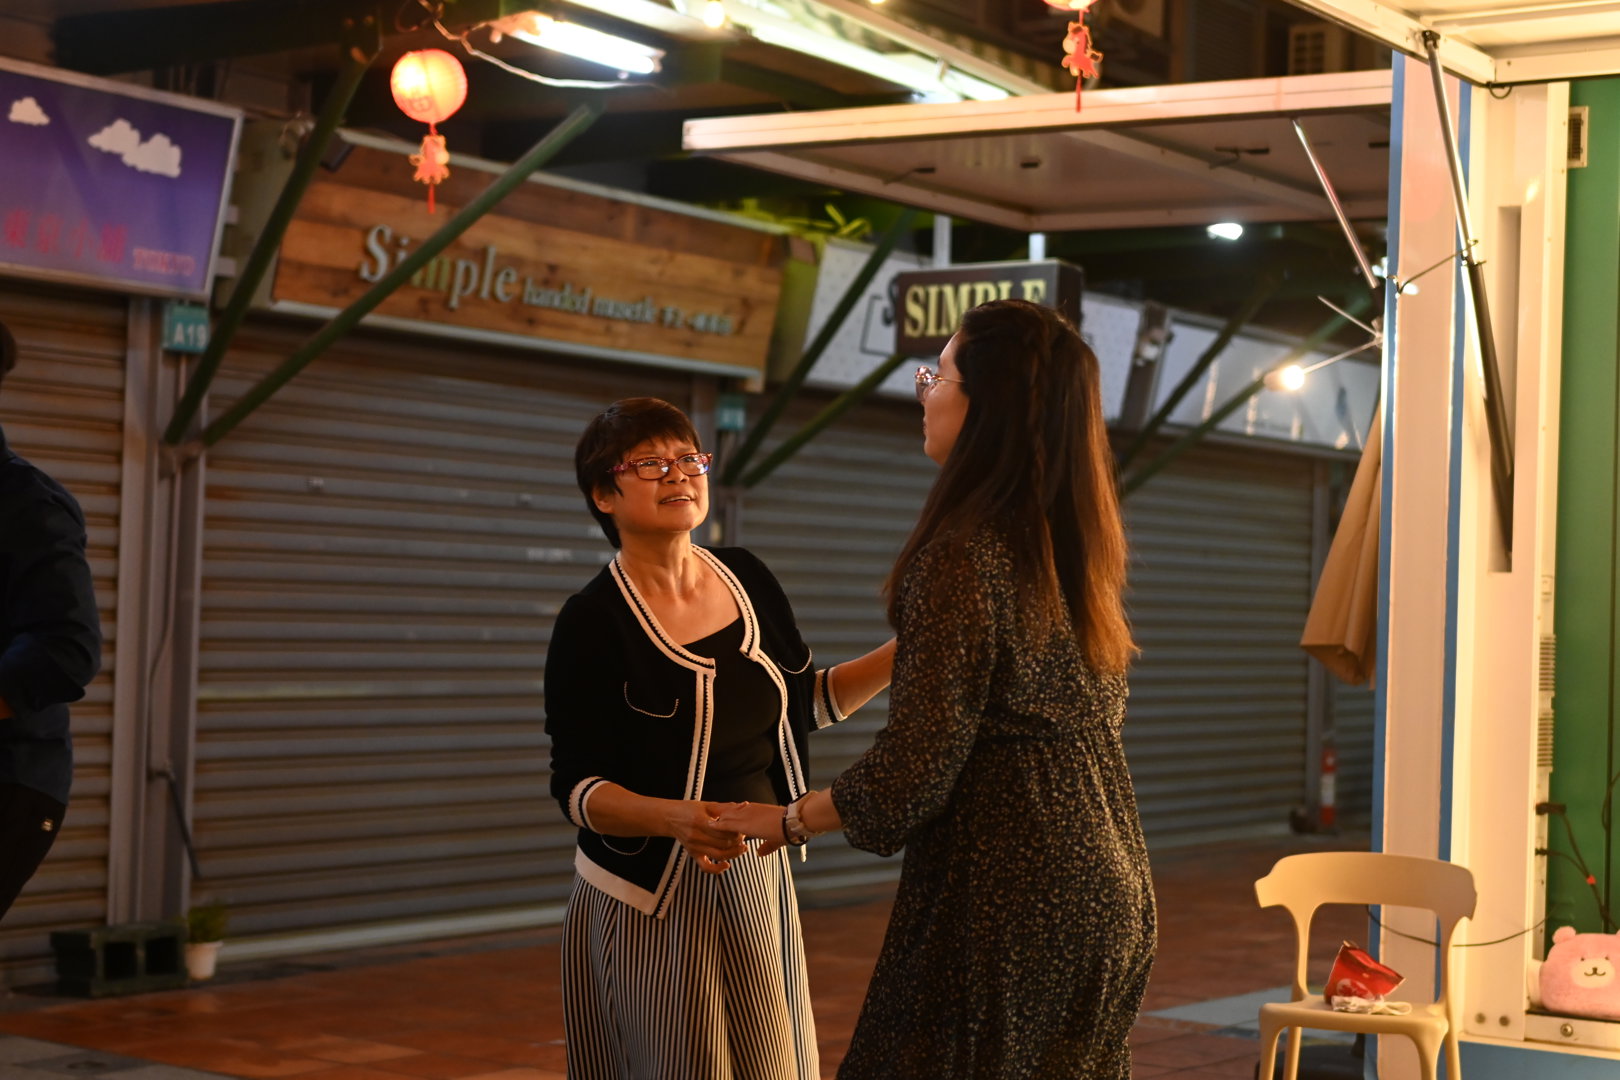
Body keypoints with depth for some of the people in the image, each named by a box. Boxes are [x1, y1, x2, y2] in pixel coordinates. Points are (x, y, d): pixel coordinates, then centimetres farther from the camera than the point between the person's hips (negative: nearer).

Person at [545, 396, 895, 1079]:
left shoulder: (746, 578, 2)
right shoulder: (591, 623, -14)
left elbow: (803, 704, 13)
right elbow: (577, 786, -15)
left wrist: (905, 651, 1)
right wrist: (677, 819, -33)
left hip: (757, 879, 5)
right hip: (651, 900, -5)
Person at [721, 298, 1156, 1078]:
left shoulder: (965, 555, -17)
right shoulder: (1077, 547, 8)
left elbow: (916, 768, -17)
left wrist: (789, 819, -2)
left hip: (1007, 902, -9)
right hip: (1111, 895, 9)